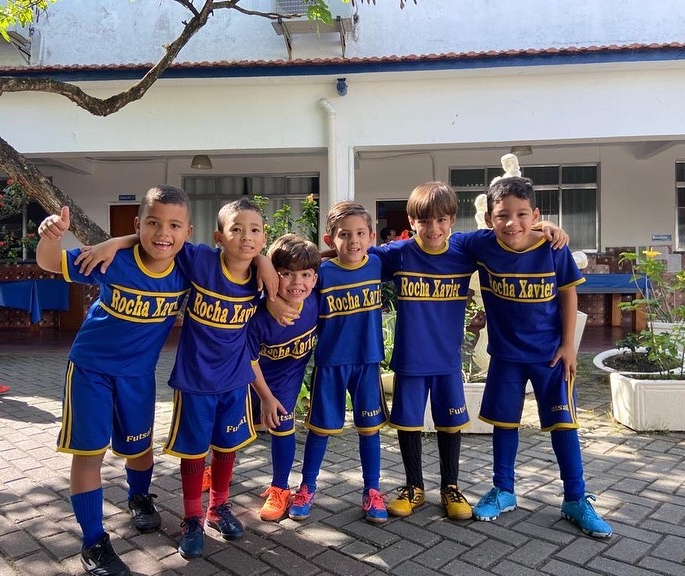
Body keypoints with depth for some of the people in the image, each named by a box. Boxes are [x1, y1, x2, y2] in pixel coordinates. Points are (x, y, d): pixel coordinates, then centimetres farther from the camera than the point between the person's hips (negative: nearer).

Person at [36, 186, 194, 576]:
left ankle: (140, 498, 51)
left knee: (140, 446, 18)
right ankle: (94, 541, 17)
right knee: (89, 451, 0)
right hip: (91, 367, -2)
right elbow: (51, 264, -14)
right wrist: (52, 237, -35)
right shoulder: (113, 261, -24)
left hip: (139, 373, 3)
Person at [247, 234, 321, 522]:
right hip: (256, 376, 0)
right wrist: (266, 397, -11)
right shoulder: (259, 316, -34)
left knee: (281, 425, -2)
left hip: (289, 374, 1)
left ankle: (279, 489, 21)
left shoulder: (315, 304, -29)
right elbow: (250, 360, -19)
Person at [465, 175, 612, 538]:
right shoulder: (481, 247, -13)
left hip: (551, 353, -1)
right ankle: (503, 491, 30)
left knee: (563, 424, 6)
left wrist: (568, 345, -5)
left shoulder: (554, 249, -15)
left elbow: (568, 295, -4)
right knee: (504, 422, 12)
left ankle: (575, 500, 22)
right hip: (506, 353, 1)